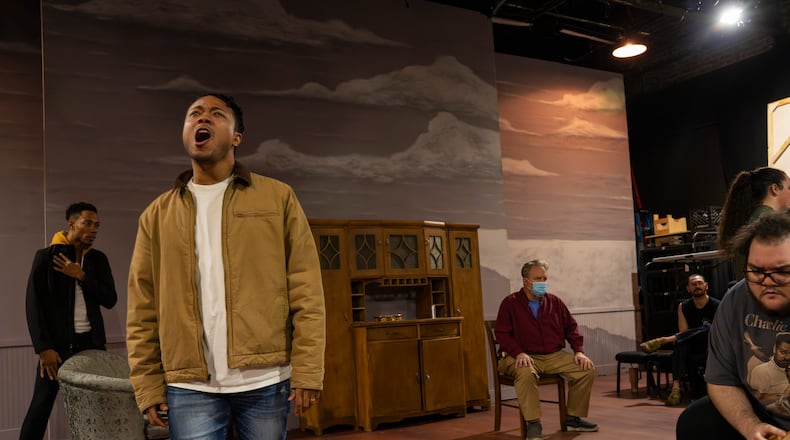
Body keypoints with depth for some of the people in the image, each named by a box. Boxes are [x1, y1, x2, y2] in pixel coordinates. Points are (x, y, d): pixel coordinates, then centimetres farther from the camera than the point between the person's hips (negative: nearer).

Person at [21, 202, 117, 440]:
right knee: (41, 405, -4)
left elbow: (110, 299, 3)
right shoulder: (46, 256, 1)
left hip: (91, 342, 3)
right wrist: (43, 347, -11)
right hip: (57, 344, -3)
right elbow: (34, 304, -3)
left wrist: (81, 276, -9)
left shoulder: (98, 259, 11)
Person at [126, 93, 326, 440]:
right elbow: (143, 310, 8)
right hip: (190, 388, 2)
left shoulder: (278, 197, 3)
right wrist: (148, 385, 2)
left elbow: (306, 292, -3)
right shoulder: (157, 215, 10)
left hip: (265, 381, -1)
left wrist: (307, 370, -9)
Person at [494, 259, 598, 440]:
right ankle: (533, 423, -25)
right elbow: (501, 333, -7)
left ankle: (574, 418, 4)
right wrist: (518, 352, -21)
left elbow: (571, 327, 16)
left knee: (587, 369, -13)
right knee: (525, 373, -39)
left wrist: (579, 351, 1)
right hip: (526, 357, -5)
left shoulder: (554, 301, 11)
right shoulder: (510, 303, -2)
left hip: (555, 356, 5)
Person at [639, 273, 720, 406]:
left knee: (708, 328, -31)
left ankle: (663, 340, -27)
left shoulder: (717, 306, -5)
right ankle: (676, 386, -45)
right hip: (693, 348, 2)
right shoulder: (684, 307, 4)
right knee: (680, 344, -33)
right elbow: (683, 333, -3)